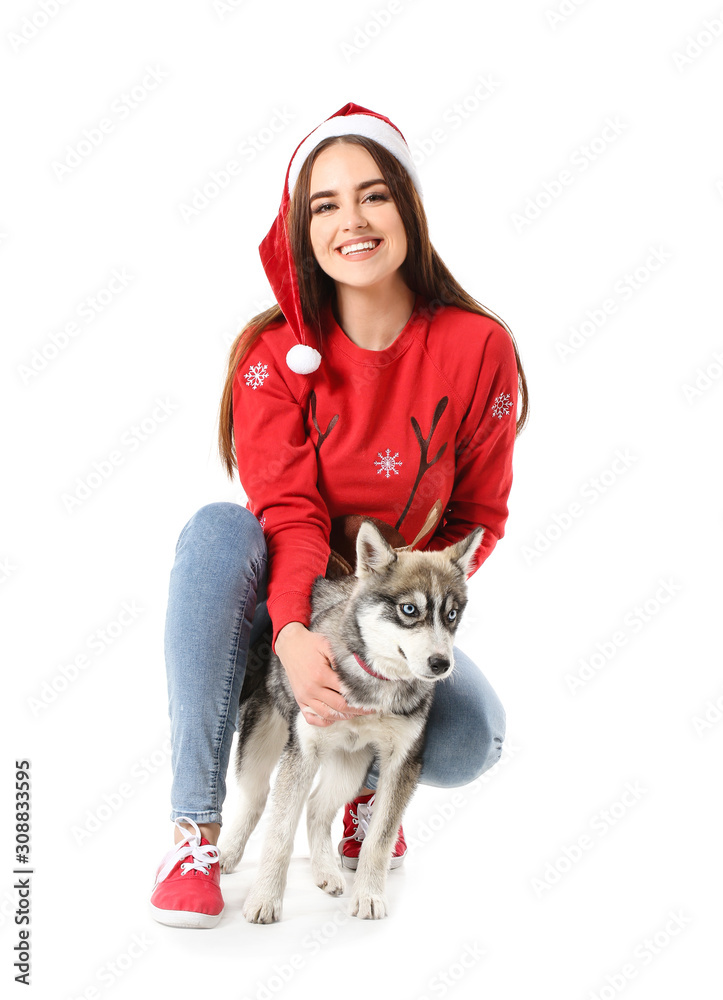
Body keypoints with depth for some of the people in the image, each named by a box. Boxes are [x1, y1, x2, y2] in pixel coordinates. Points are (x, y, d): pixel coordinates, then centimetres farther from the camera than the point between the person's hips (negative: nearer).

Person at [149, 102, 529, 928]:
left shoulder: (478, 348, -10)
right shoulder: (277, 352, -9)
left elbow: (481, 514, -4)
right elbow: (287, 510, -20)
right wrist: (293, 632, -39)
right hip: (288, 604, 0)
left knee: (470, 743, -28)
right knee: (216, 530, -33)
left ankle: (370, 777, 13)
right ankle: (195, 828, -26)